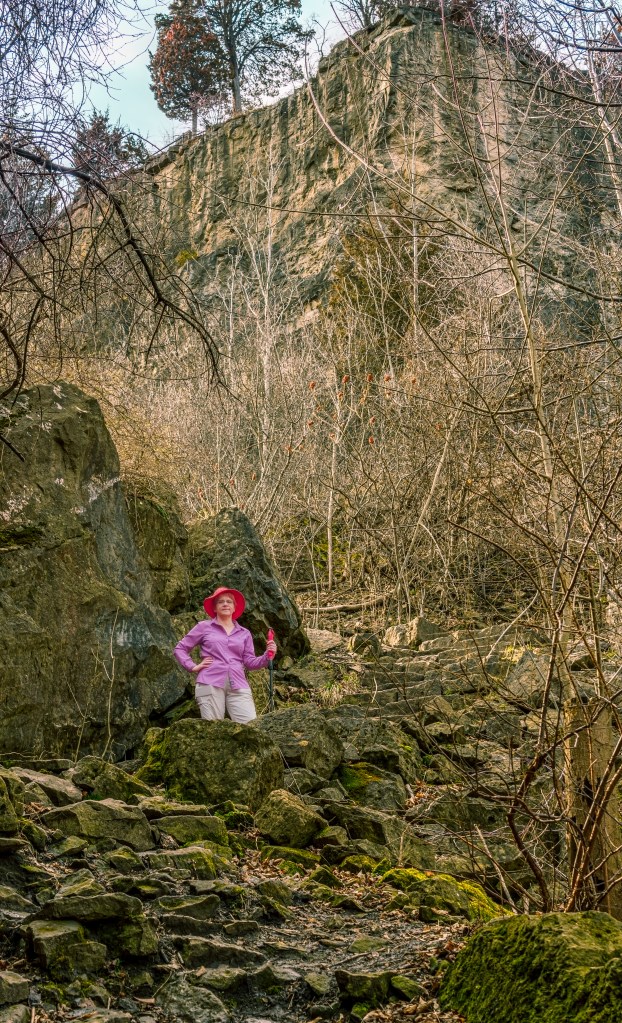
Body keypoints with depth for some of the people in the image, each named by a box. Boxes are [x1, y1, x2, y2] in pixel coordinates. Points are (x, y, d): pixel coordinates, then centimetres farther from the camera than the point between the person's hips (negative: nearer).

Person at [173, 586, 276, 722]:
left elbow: (250, 663, 14)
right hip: (210, 684, -2)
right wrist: (193, 667, 2)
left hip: (238, 685, 2)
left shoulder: (244, 633, 21)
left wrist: (267, 656, -3)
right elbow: (179, 649, 16)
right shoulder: (204, 627, 13)